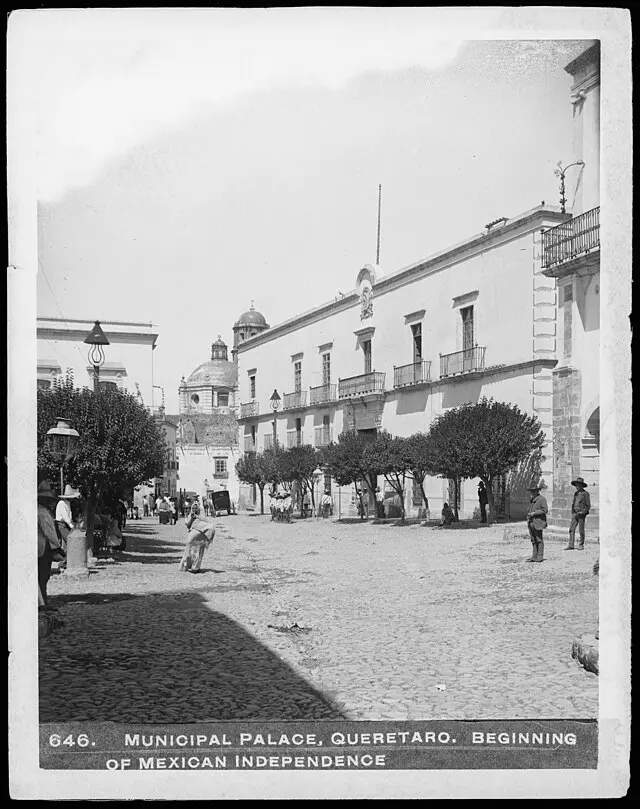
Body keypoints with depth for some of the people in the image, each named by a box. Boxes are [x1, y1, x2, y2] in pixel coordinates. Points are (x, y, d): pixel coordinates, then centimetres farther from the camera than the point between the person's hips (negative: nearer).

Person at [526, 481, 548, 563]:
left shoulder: (541, 499, -7)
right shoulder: (532, 499, 19)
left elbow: (545, 510, -14)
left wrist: (534, 513, -17)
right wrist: (528, 516, 11)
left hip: (538, 523, -8)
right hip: (531, 523, 8)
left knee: (539, 540, -3)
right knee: (533, 540, 9)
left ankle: (540, 557, 0)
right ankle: (534, 556, 12)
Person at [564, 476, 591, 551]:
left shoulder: (585, 494, -5)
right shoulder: (576, 494, 14)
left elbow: (588, 506, -6)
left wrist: (581, 513, -13)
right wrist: (572, 513, 9)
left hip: (581, 514, -6)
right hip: (575, 514, 6)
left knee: (581, 530, 0)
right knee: (571, 529, -2)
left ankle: (581, 545, 11)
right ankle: (571, 545, -2)